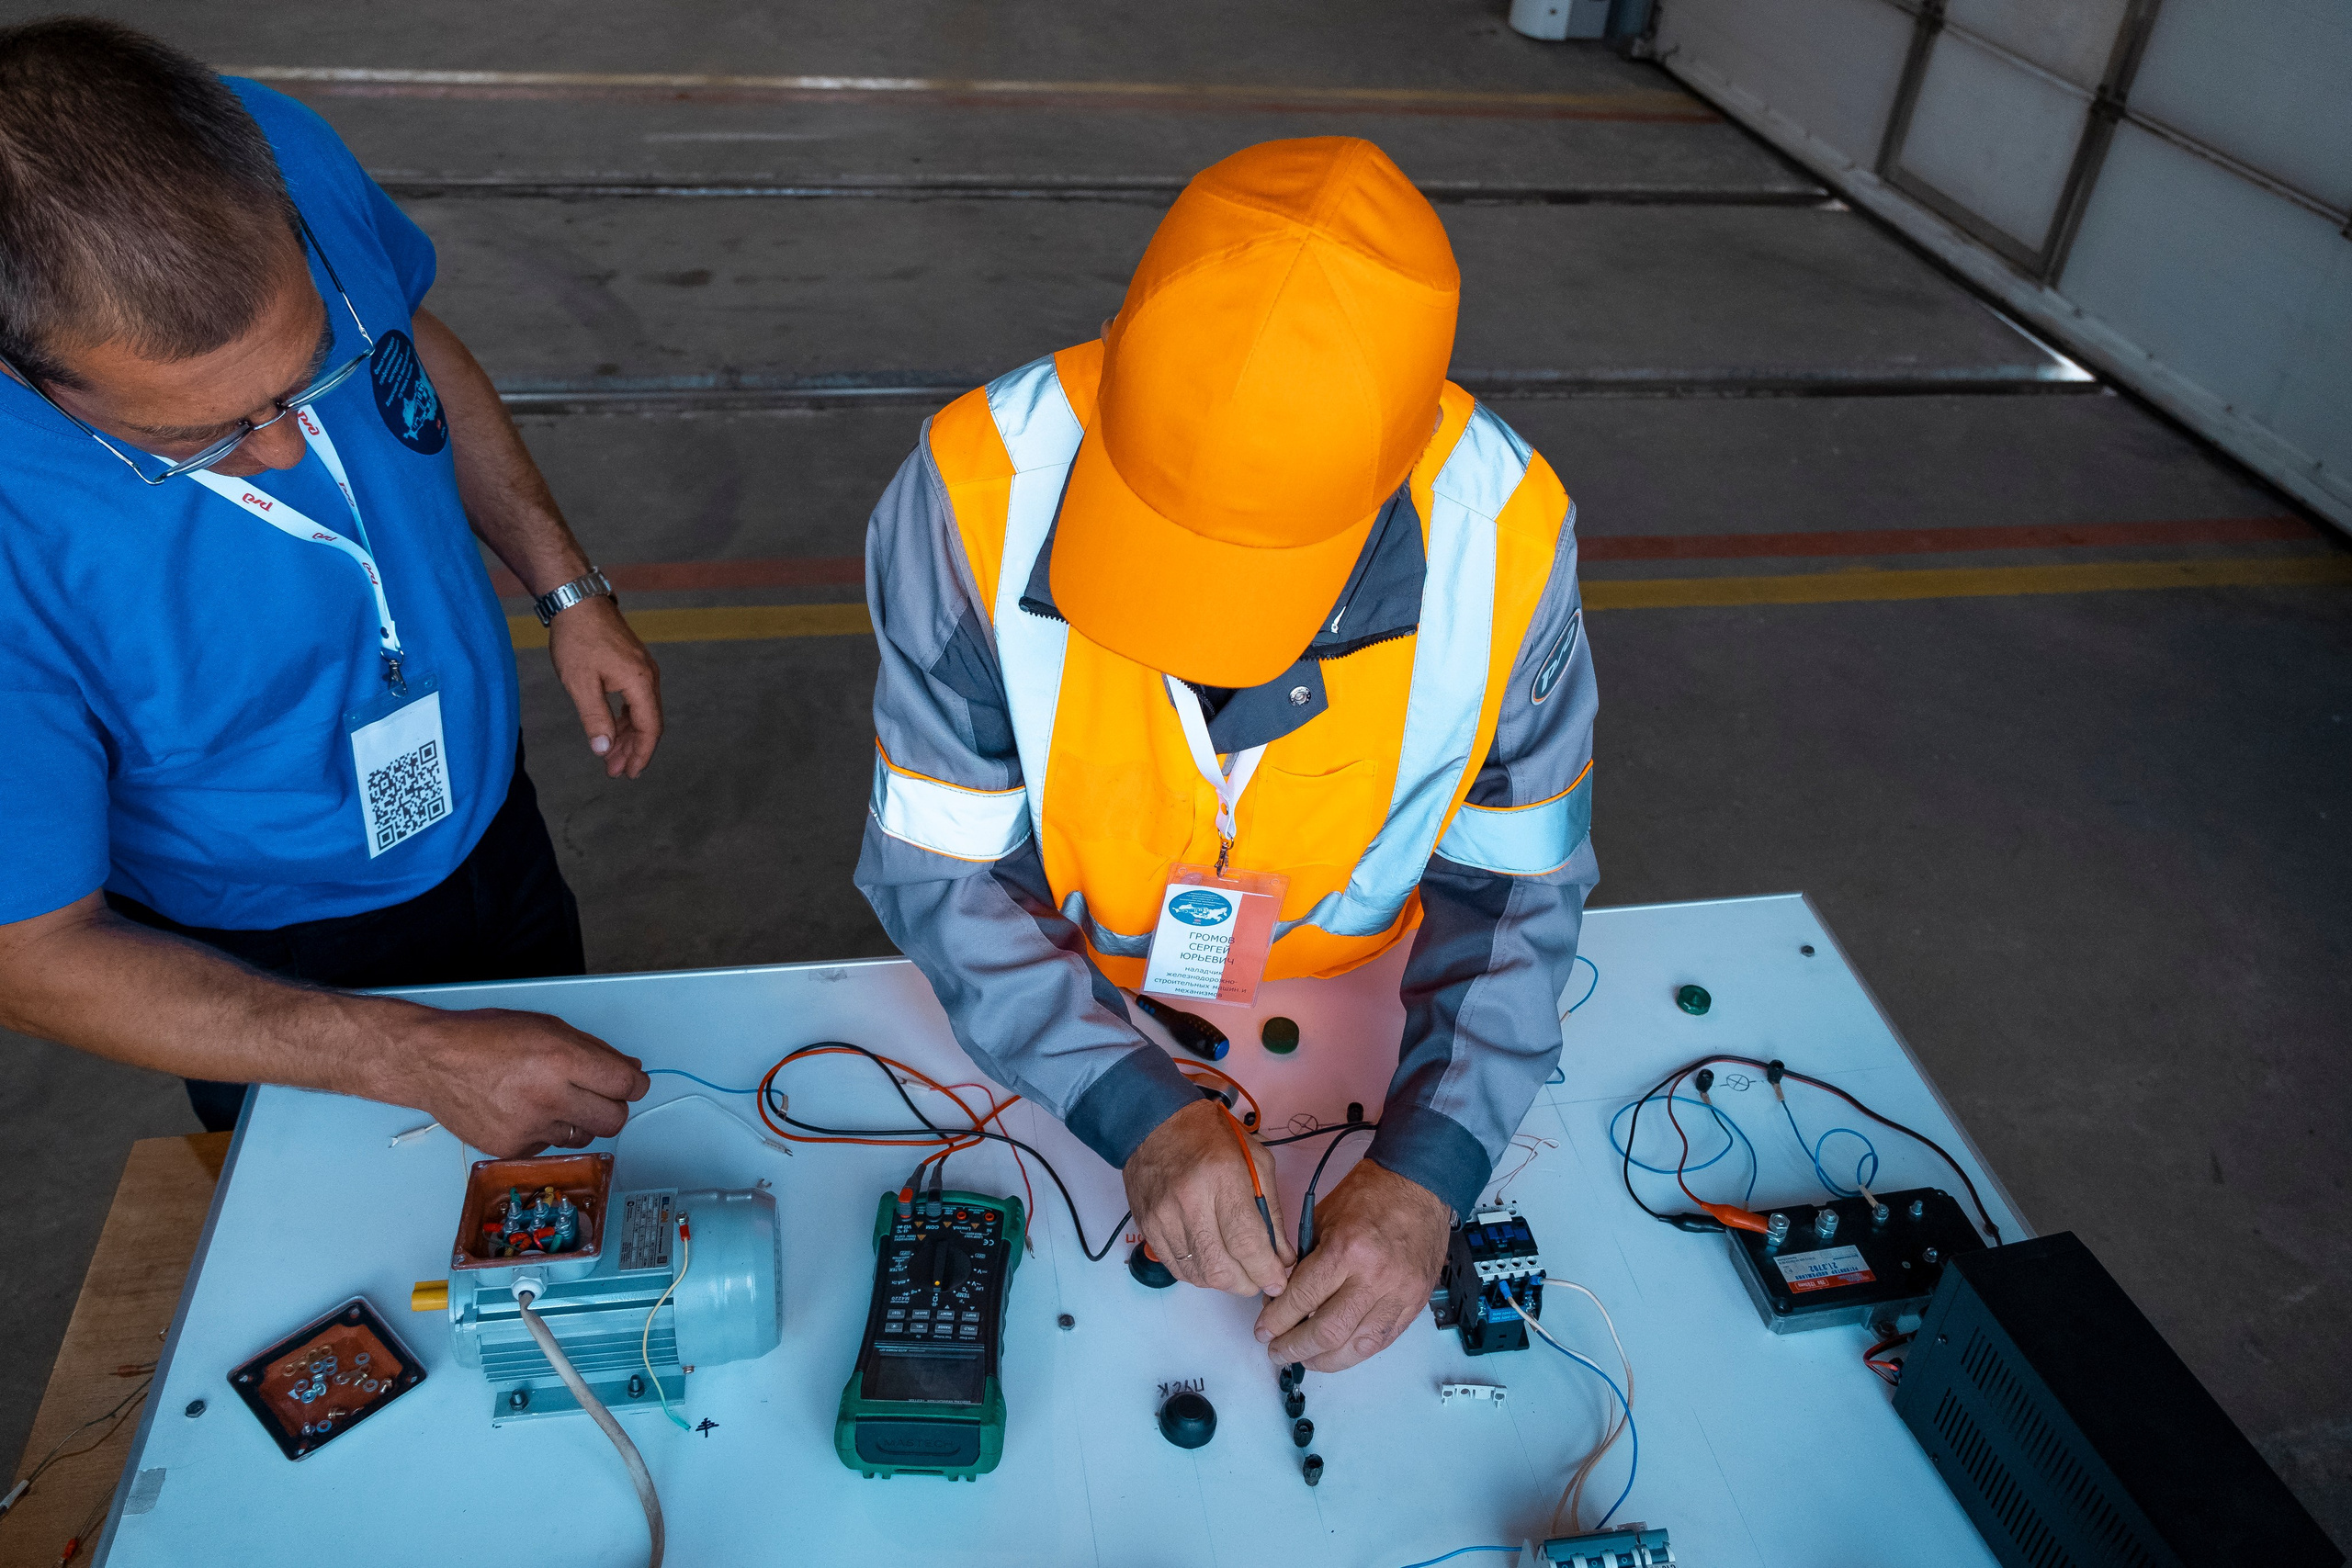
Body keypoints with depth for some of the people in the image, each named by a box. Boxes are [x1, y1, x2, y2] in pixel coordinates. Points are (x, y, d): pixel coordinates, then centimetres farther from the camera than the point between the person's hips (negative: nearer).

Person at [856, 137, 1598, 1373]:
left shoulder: (1501, 534, -23)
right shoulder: (983, 487, -27)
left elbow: (1512, 884, -11)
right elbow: (939, 867, -19)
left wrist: (1428, 1170, -25)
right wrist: (1138, 1110, -31)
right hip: (1050, 1034, -1)